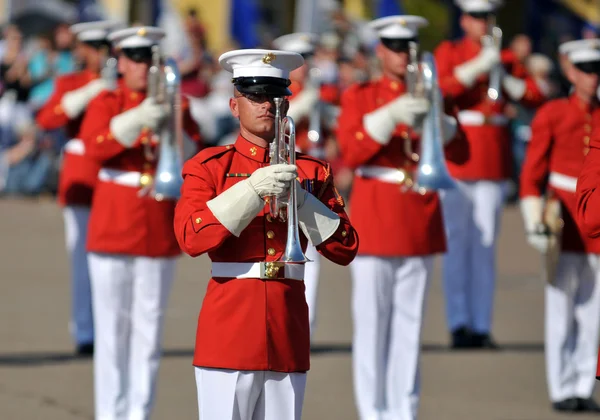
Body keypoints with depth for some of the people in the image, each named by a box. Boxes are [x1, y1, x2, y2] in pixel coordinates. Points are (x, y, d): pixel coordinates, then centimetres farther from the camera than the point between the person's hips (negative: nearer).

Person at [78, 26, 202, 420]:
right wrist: (140, 119, -29)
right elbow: (94, 144, -16)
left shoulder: (175, 104, 8)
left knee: (149, 326, 4)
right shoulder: (106, 103, 3)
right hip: (114, 225, -2)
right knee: (112, 324, 1)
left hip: (160, 229, 2)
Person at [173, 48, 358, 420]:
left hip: (288, 334, 3)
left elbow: (345, 249, 6)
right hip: (229, 333, -3)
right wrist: (251, 190, -18)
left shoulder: (312, 171, 13)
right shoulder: (209, 167, 5)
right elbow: (191, 239, -10)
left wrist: (300, 197, -7)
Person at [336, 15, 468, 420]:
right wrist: (390, 116, -23)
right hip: (374, 219, -3)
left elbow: (460, 153, 0)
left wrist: (435, 118, -18)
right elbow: (350, 154, -11)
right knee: (372, 322, -2)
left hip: (420, 223, 3)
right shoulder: (359, 97, 2)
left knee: (409, 323, 5)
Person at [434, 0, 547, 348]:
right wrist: (479, 66, -17)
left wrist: (506, 80, -8)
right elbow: (442, 88, -11)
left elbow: (536, 96, 7)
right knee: (458, 241, -3)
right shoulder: (449, 52, 5)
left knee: (486, 244, 1)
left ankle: (482, 326, 3)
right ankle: (459, 325, -1)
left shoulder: (505, 57, 14)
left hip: (494, 160, 3)